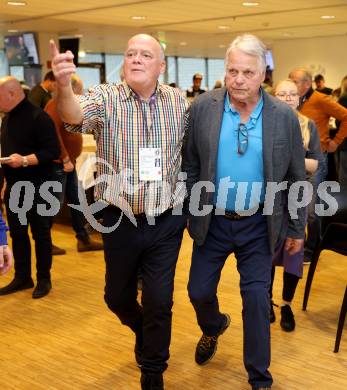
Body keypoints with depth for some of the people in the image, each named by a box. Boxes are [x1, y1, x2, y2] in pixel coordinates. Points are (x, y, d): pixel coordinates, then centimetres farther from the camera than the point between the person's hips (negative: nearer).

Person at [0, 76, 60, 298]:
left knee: (40, 233, 4)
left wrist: (25, 160, -28)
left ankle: (44, 279, 16)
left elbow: (53, 151, -19)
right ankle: (22, 277, 25)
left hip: (37, 187, -8)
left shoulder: (38, 117, -14)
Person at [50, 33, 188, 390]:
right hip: (120, 222, 0)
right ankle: (141, 329, 51)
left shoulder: (178, 101, 0)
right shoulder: (105, 98, -10)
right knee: (117, 296, 17)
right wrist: (64, 87, -54)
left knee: (159, 302, 6)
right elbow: (75, 116, -32)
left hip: (166, 223, 1)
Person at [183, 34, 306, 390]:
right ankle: (213, 328, 48)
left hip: (259, 224, -1)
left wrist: (297, 228, 3)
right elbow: (190, 165, 1)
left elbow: (297, 178, 0)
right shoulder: (202, 108, -7)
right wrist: (190, 211, 1)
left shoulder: (284, 117, -8)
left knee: (256, 299, 4)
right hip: (212, 221, 2)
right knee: (199, 291, 13)